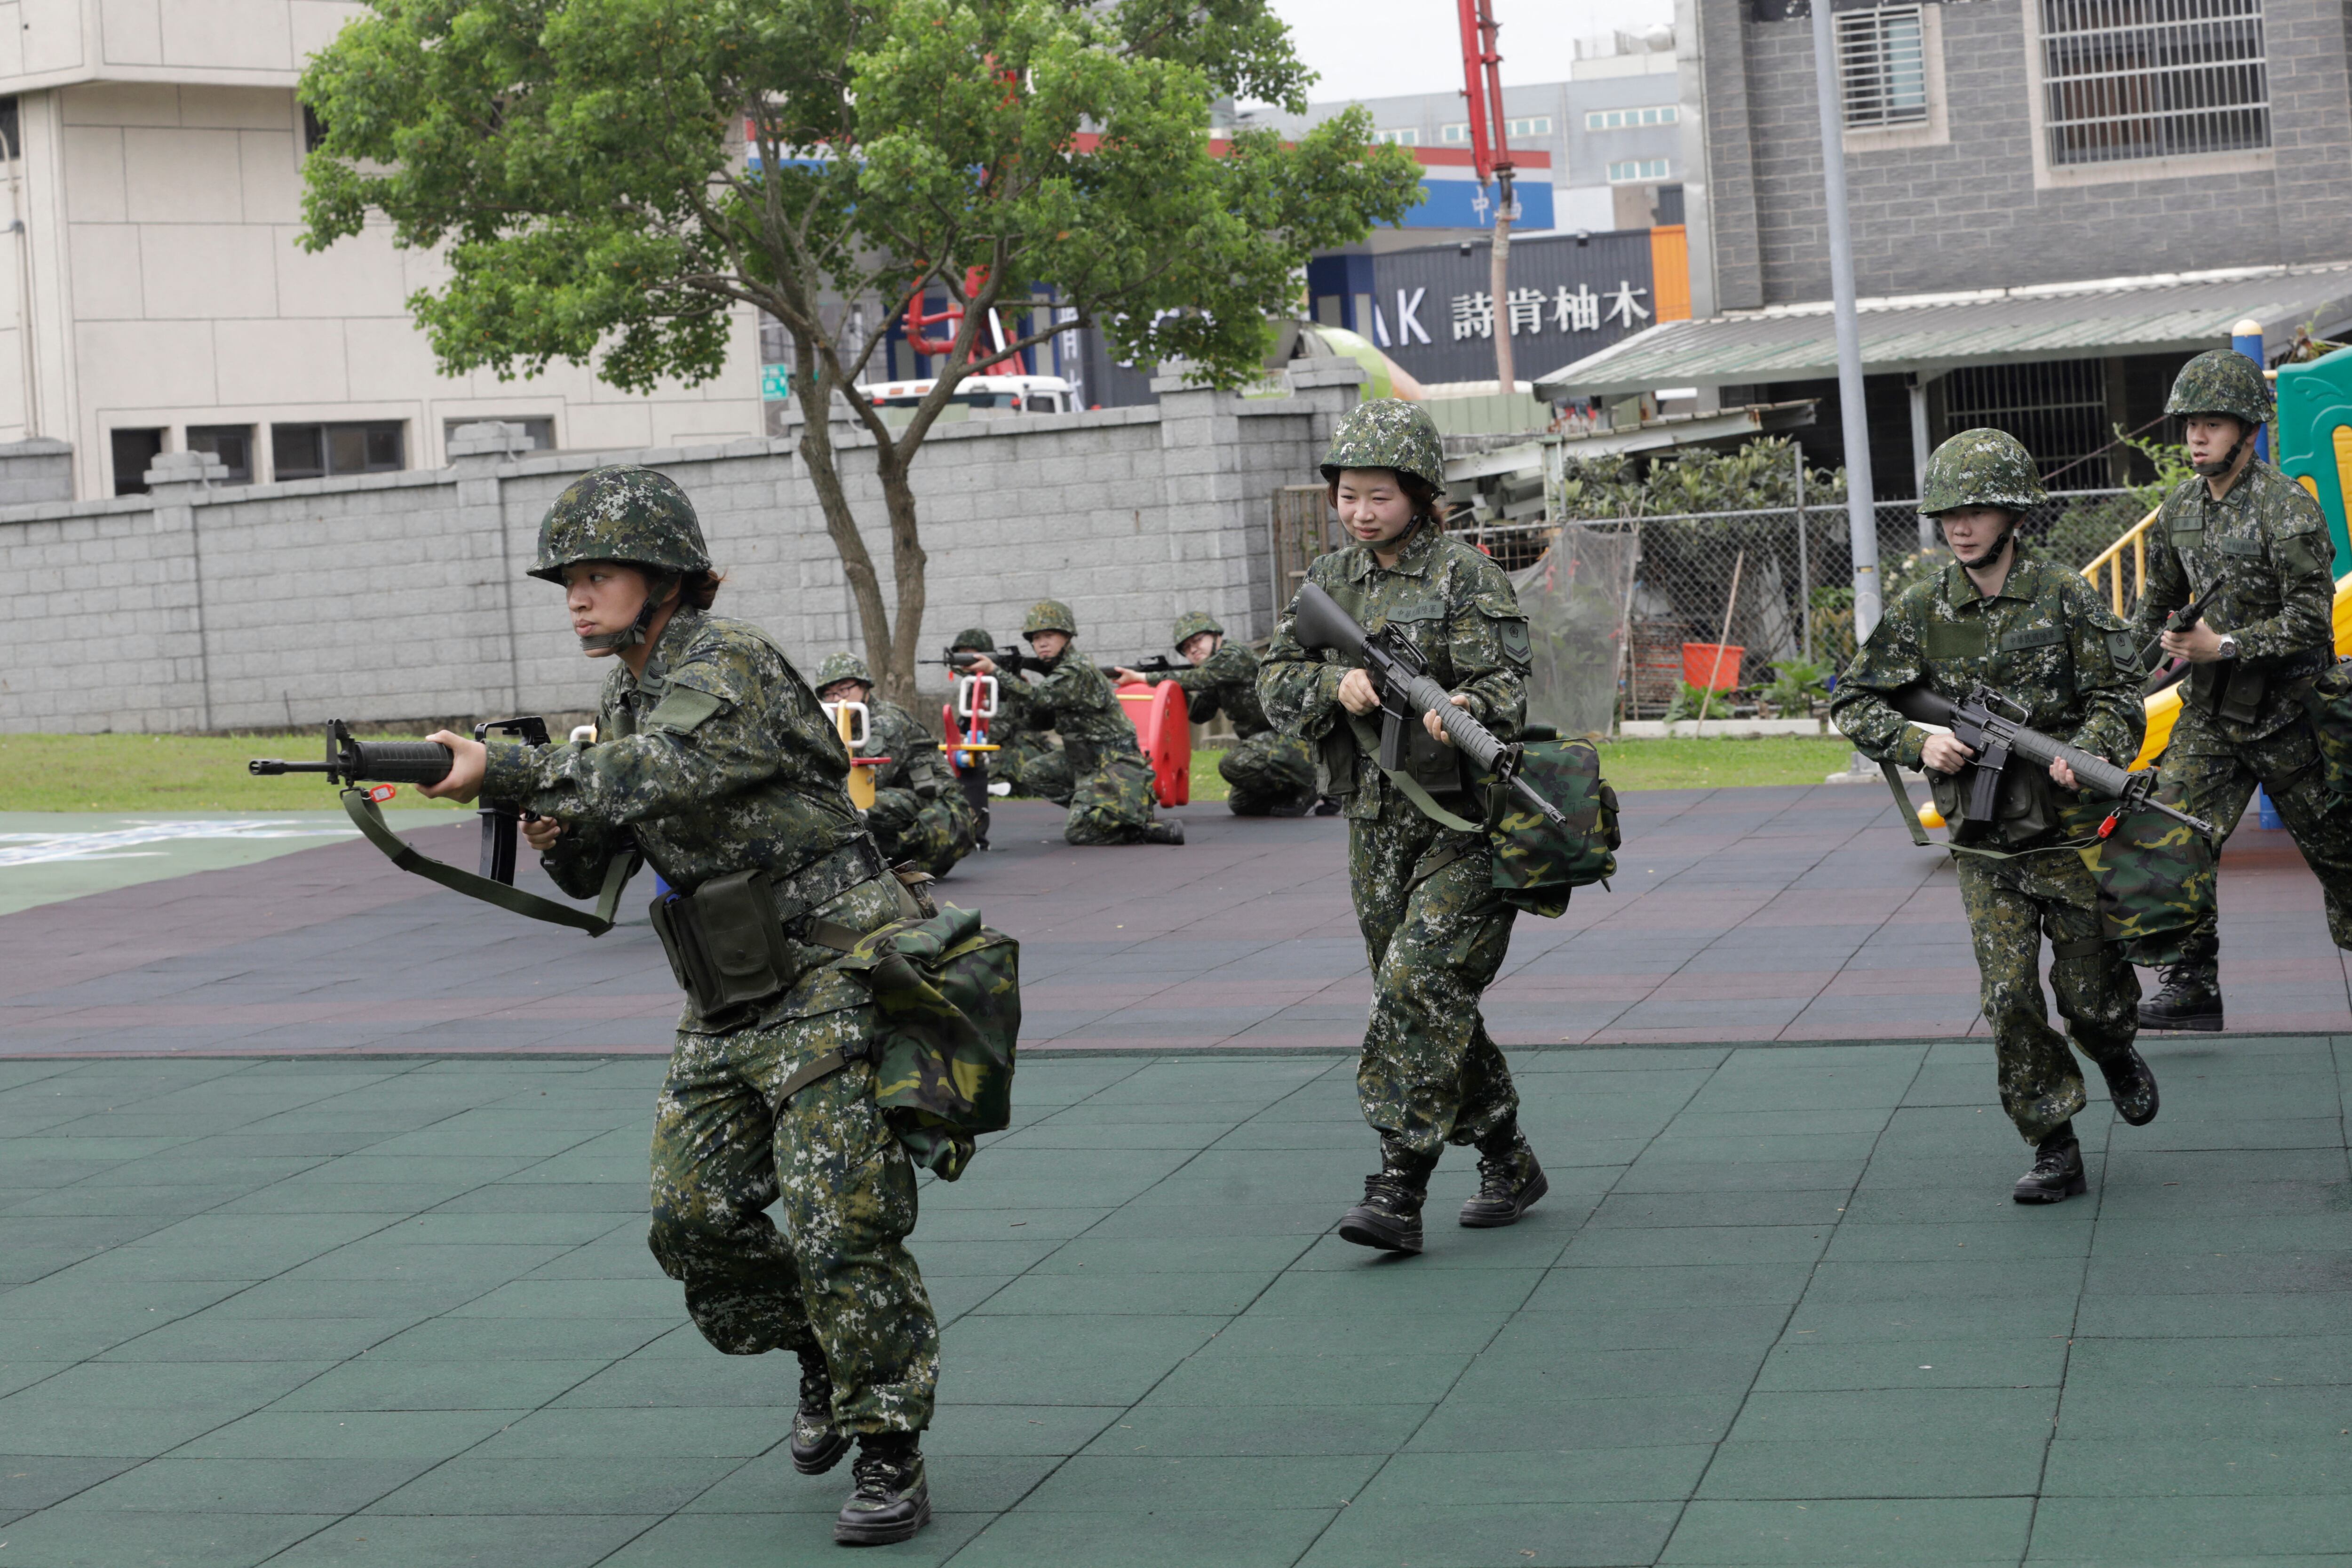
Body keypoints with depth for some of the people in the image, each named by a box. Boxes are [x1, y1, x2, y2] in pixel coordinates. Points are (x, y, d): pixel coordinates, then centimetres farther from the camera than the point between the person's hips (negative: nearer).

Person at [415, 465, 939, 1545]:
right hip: (728, 1006, 9)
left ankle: (890, 1461, -2)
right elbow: (589, 873, 14)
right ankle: (822, 1360, 29)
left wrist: (506, 769, -34)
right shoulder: (625, 703, 11)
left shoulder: (732, 666, -14)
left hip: (830, 981, -9)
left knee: (842, 1228, -11)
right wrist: (557, 833, -8)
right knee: (693, 1221, 6)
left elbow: (661, 770, -33)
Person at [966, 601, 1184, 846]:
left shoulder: (1077, 672, -14)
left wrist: (994, 671, -29)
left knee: (1078, 832, -17)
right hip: (1092, 769, 10)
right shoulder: (1059, 673, 15)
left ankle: (1151, 830, -7)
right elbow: (1037, 721, 13)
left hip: (1116, 770, -10)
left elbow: (1037, 698, -27)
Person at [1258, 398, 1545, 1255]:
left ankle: (1400, 1186, -15)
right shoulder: (1329, 579, 11)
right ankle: (1508, 1163, 25)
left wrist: (1461, 711, -36)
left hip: (1462, 819, -6)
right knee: (1424, 999, 11)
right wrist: (1337, 684, -16)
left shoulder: (1465, 574, -6)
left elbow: (1505, 682, -15)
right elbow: (1276, 682, 5)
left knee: (1422, 983, -16)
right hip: (1375, 821, 6)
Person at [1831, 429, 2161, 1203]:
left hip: (2070, 832, -1)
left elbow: (2122, 696, -5)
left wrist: (2088, 753, -25)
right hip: (1984, 848, 2)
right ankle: (2056, 1153, 6)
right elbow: (1854, 702, 5)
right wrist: (1920, 745, -13)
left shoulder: (2066, 598, -6)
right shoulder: (1921, 611, 0)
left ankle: (2116, 1054, 44)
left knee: (2090, 993, 8)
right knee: (2008, 998, -5)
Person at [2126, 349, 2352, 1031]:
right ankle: (2192, 986, 1)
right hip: (2210, 712, 5)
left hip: (2286, 714, -5)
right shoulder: (2180, 509, 5)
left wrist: (2224, 646, -23)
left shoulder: (2288, 509, -16)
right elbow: (2160, 597, 20)